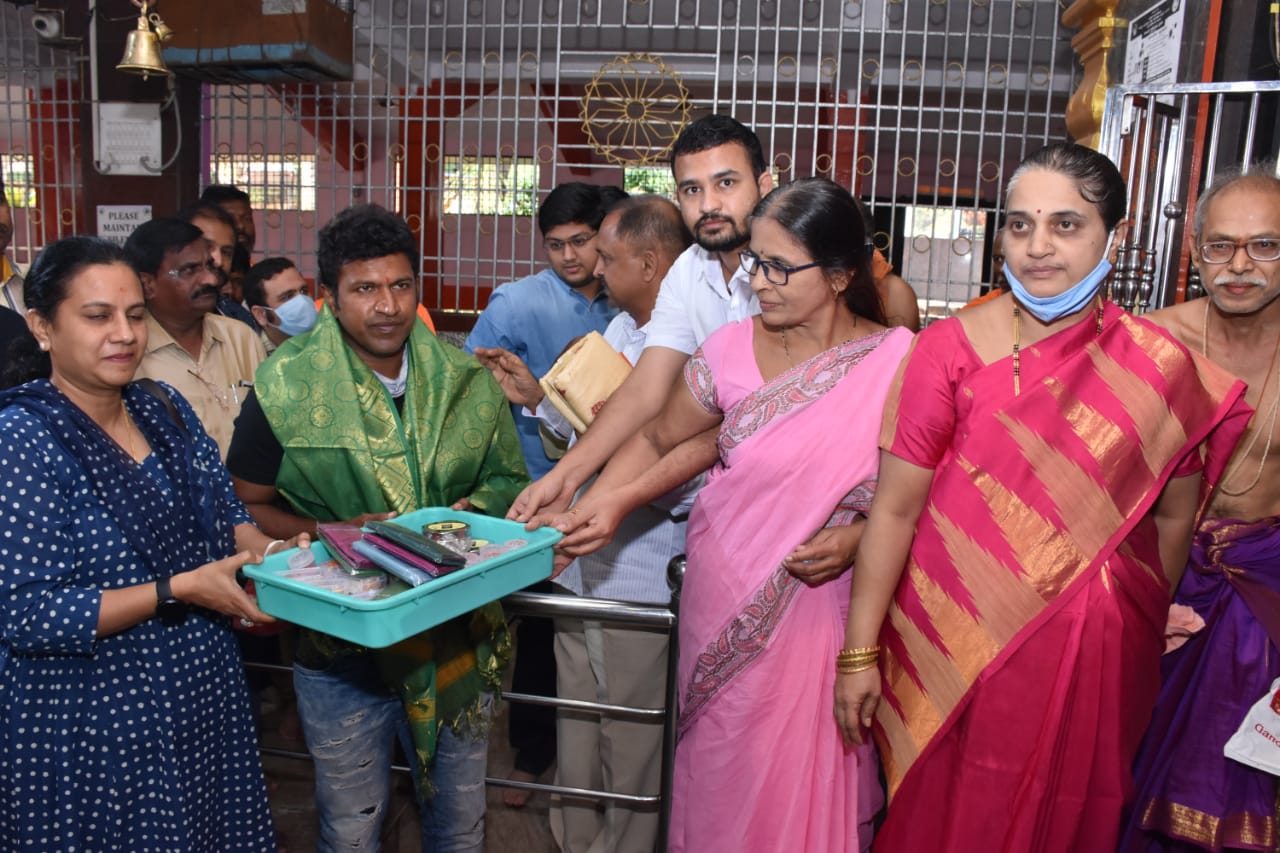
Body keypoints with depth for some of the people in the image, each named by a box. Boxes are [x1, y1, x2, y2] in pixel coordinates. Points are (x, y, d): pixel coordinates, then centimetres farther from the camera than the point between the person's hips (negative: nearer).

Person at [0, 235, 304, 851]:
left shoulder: (166, 410, 2)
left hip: (206, 702, 6)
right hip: (91, 726, -6)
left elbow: (227, 514, 11)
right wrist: (180, 590, -25)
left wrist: (265, 552, -11)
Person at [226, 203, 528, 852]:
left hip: (458, 644, 3)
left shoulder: (466, 381, -2)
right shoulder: (286, 388, -9)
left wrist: (474, 508, -14)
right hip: (342, 649, -2)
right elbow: (246, 506, -3)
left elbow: (508, 476, 8)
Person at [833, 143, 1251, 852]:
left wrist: (1140, 629, 15)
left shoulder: (1161, 369, -5)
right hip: (952, 649, -1)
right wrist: (859, 653, -10)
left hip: (1094, 660, 1)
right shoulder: (949, 349, -10)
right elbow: (895, 507, -11)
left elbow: (1173, 517, 6)